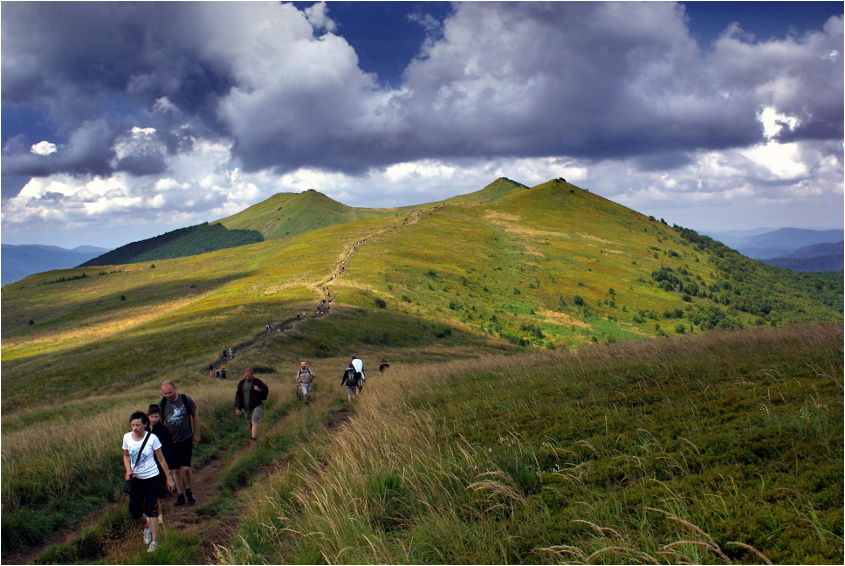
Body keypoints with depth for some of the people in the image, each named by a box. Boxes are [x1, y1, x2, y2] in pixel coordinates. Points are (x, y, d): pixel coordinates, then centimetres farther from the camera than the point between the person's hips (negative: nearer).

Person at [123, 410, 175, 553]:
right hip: (136, 479, 4)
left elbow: (161, 459, -6)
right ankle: (147, 527, 34)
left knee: (151, 509, -6)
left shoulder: (152, 438, -15)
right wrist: (128, 470, -8)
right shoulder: (127, 437, -6)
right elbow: (126, 456, 11)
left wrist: (168, 478, -3)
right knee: (134, 510, 1)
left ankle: (154, 541, 2)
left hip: (151, 478, -4)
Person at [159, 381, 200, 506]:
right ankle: (180, 495, 20)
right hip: (171, 441, 2)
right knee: (176, 470, 7)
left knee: (186, 468, -8)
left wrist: (196, 434, 7)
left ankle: (188, 491, 16)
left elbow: (195, 416, 3)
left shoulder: (186, 400, -9)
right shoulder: (161, 404, -7)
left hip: (186, 439, -2)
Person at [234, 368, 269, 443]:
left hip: (256, 406, -4)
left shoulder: (257, 382, -2)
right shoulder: (241, 383, 5)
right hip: (246, 407, 4)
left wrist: (259, 390, -16)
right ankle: (255, 437, 24)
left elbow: (266, 390, 5)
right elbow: (238, 395, 7)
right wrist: (238, 408, 2)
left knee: (254, 421, -19)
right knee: (249, 423, 8)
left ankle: (254, 438, -23)